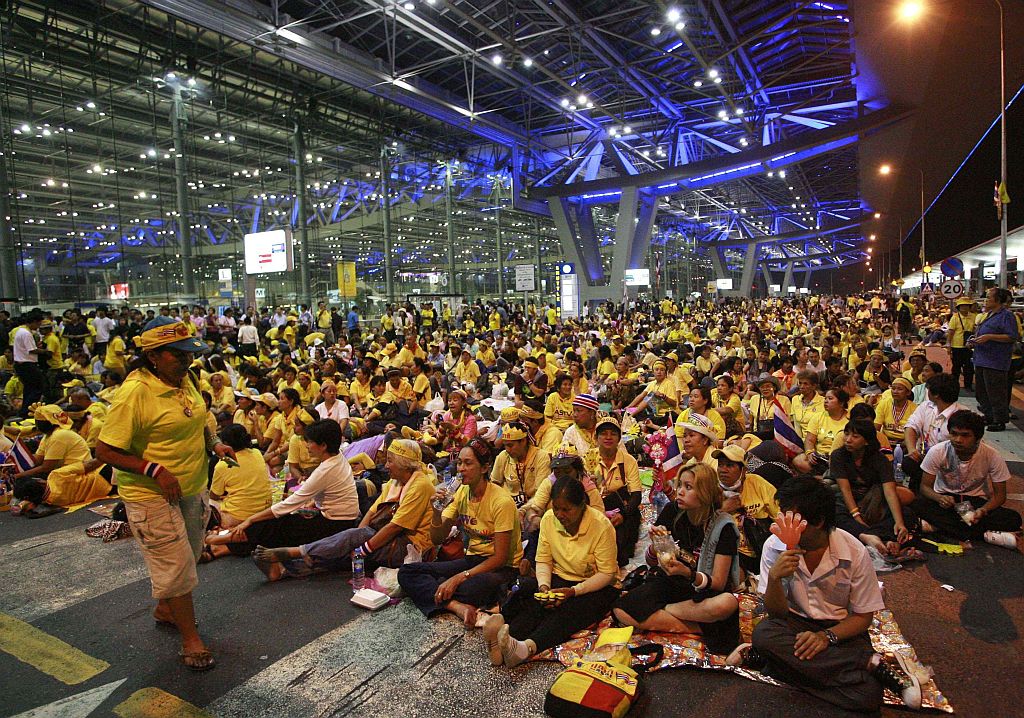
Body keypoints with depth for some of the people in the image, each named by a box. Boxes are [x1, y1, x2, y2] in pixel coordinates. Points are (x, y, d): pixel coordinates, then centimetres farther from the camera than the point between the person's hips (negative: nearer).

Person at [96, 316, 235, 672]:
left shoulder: (184, 379, 1)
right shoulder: (134, 392, -23)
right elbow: (105, 451, -21)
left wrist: (215, 444, 1)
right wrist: (155, 471, -27)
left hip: (193, 488, 8)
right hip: (152, 495, -8)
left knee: (187, 557, 22)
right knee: (176, 565, 1)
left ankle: (165, 608, 47)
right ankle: (190, 639, 17)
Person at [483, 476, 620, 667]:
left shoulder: (601, 525, -19)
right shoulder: (549, 519, -6)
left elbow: (606, 573, -17)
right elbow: (543, 560, 1)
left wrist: (573, 591, -28)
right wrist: (544, 585, -20)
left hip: (596, 586, -4)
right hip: (559, 579, 4)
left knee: (570, 611, -34)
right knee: (538, 603, -29)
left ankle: (528, 647, -57)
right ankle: (507, 633, -53)